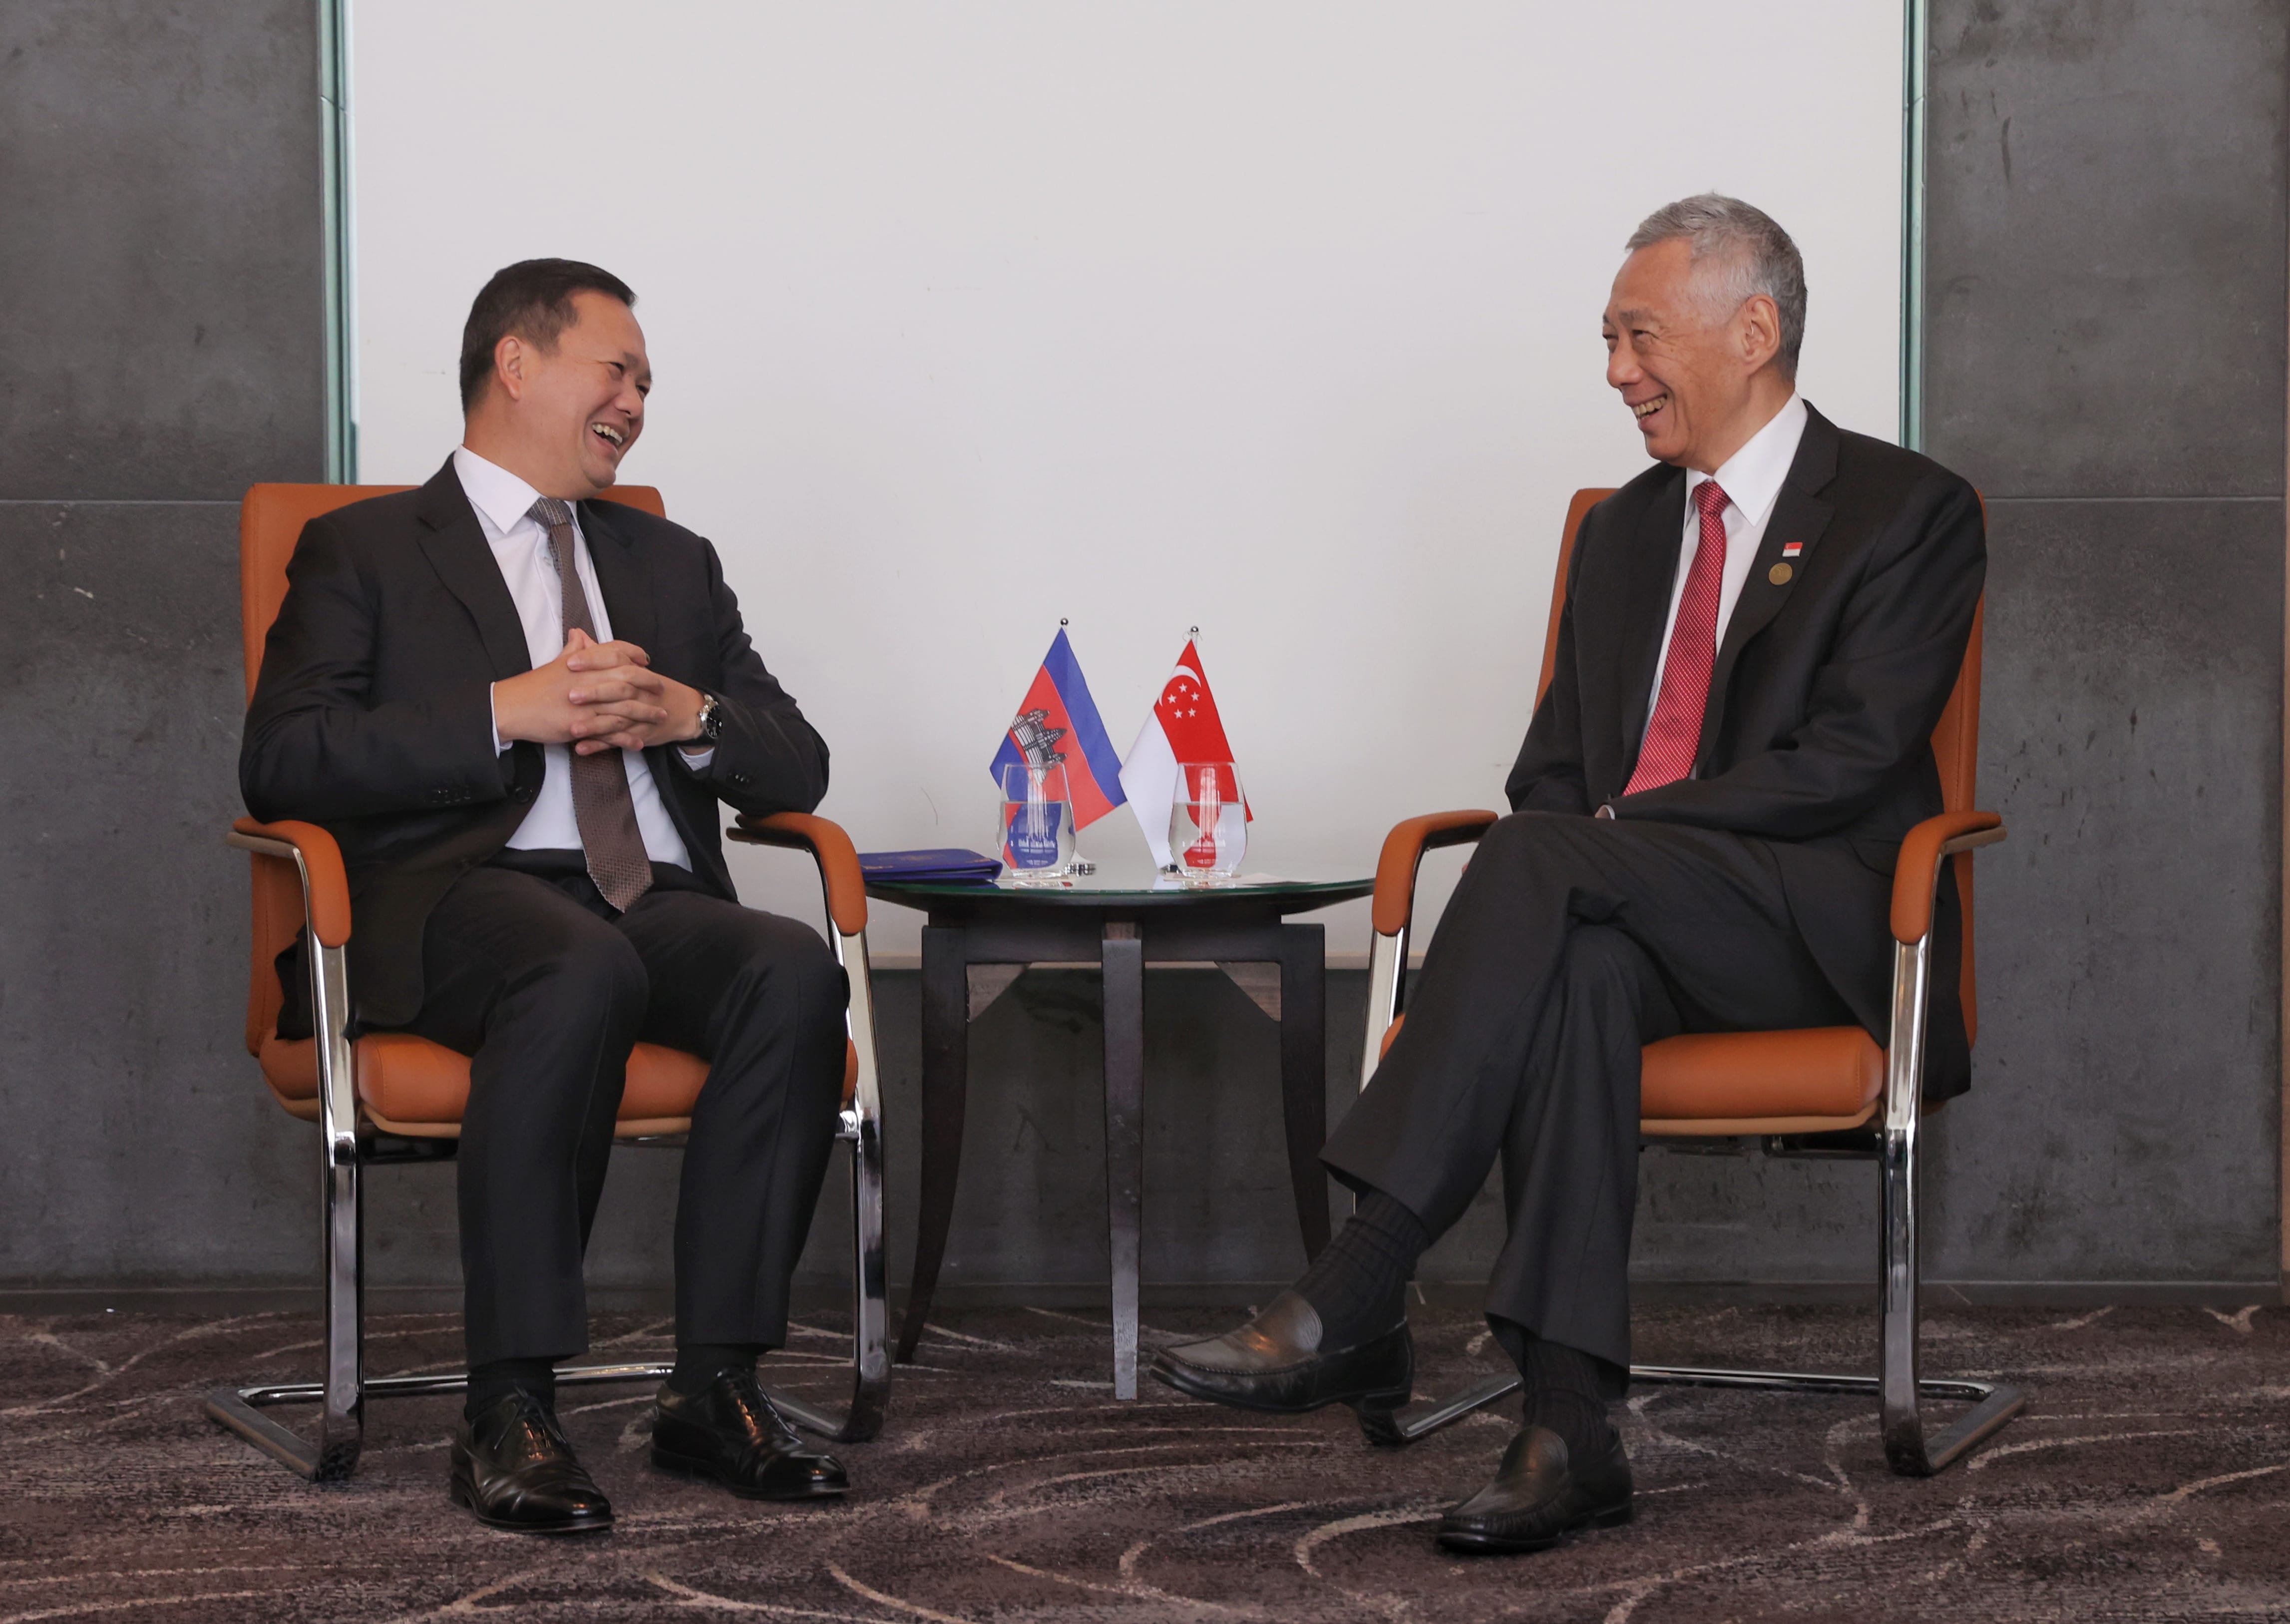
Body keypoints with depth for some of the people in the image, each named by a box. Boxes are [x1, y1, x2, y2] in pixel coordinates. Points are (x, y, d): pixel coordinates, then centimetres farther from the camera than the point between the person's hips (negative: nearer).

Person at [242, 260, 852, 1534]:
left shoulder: (672, 565, 29)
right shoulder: (364, 552, 13)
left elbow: (798, 767, 22)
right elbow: (283, 762, -3)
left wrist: (689, 715, -1)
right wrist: (506, 712, -11)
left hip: (659, 900, 4)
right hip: (458, 894, -4)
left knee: (796, 969, -30)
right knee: (584, 969, -39)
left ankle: (717, 1388, -27)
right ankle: (512, 1408, -36)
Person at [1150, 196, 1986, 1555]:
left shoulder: (1909, 512, 3)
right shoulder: (1623, 529, 24)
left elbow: (1846, 760, -9)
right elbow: (1558, 763, 20)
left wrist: (1606, 832, -14)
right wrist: (1575, 848, -5)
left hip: (1820, 929, -4)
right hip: (1619, 913, 4)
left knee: (1545, 859, -33)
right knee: (1579, 967, -35)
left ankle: (1349, 1307, -38)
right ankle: (1569, 1429, -41)